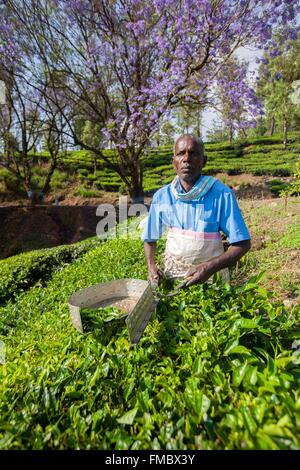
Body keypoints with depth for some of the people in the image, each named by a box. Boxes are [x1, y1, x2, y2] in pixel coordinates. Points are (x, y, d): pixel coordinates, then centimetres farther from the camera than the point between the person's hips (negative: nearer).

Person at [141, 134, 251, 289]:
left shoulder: (222, 194, -15)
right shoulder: (161, 196, -6)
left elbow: (243, 244, -12)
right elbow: (150, 238, 6)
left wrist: (211, 267, -25)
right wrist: (151, 266, -11)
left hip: (211, 277, -1)